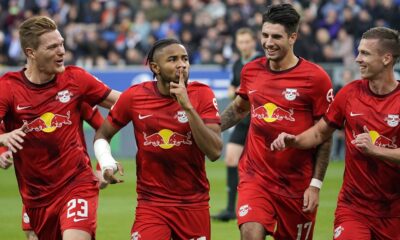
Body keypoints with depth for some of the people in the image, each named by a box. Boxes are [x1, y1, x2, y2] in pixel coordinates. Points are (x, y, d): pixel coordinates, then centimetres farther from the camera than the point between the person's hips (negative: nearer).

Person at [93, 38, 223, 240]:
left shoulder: (201, 94, -5)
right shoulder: (134, 96, -4)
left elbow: (214, 152, -16)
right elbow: (102, 135, 11)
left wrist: (187, 106, -21)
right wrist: (107, 163, -9)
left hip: (194, 205, 1)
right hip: (151, 205, -1)